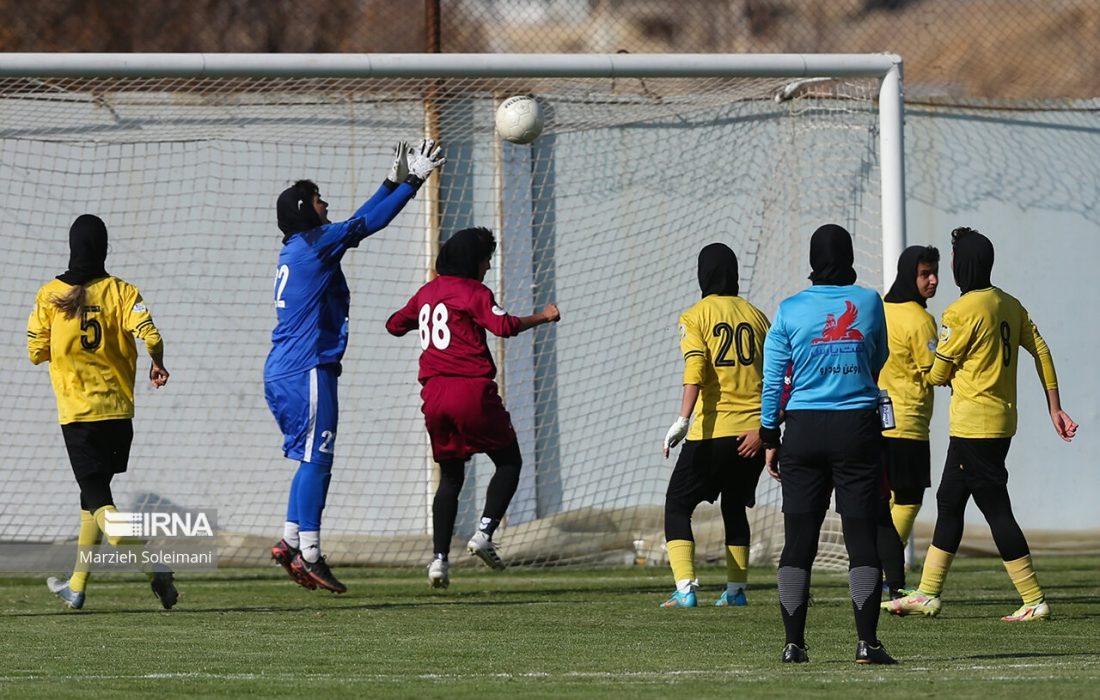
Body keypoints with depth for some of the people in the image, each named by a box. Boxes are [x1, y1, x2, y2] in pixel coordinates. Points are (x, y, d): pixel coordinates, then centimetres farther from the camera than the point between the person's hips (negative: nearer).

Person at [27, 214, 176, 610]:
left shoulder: (50, 295, -3)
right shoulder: (120, 291, -3)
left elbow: (36, 352, 2)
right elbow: (150, 335, -15)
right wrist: (158, 365, 5)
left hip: (77, 412, -3)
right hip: (118, 410, 3)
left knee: (97, 498, -5)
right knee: (94, 493, 18)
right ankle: (76, 586, 25)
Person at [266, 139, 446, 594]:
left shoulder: (298, 249, 17)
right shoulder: (314, 244, -9)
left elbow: (360, 221, 26)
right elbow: (366, 223, -7)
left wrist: (393, 183, 28)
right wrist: (413, 182, 0)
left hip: (282, 373, 10)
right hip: (307, 371, -10)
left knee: (312, 460, 14)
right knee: (316, 460, -8)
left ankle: (290, 543, 11)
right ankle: (309, 554, -9)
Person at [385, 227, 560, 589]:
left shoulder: (427, 292, 17)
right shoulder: (473, 292, -3)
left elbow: (395, 324, 30)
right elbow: (504, 326, -17)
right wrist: (542, 317, -5)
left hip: (433, 395, 6)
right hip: (472, 389, -6)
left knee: (450, 477, 15)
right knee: (508, 462, 10)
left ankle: (439, 557, 3)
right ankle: (484, 532, -8)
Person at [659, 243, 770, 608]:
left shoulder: (695, 317, 0)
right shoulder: (756, 316, 11)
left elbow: (695, 369, -17)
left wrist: (682, 420, -26)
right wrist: (762, 428, 0)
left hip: (712, 431, -4)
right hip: (753, 429, 4)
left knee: (677, 506, 5)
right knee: (735, 506, 22)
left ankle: (685, 588, -11)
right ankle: (736, 589, 17)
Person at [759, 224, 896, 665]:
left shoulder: (791, 310, -1)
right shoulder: (869, 303, 1)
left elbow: (772, 379, 1)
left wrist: (770, 438, 8)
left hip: (804, 430, 0)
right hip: (858, 429, 0)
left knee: (799, 540, 4)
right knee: (862, 536, 1)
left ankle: (794, 643, 2)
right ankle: (867, 641, -7)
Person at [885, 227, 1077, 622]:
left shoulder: (961, 312, -15)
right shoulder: (1009, 305, 7)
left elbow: (938, 374, -8)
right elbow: (1041, 352, 8)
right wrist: (1054, 408, 11)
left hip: (973, 423, -9)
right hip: (1002, 421, 9)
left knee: (996, 510, -5)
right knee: (949, 501, 16)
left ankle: (1034, 600, -6)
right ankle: (927, 594, 21)